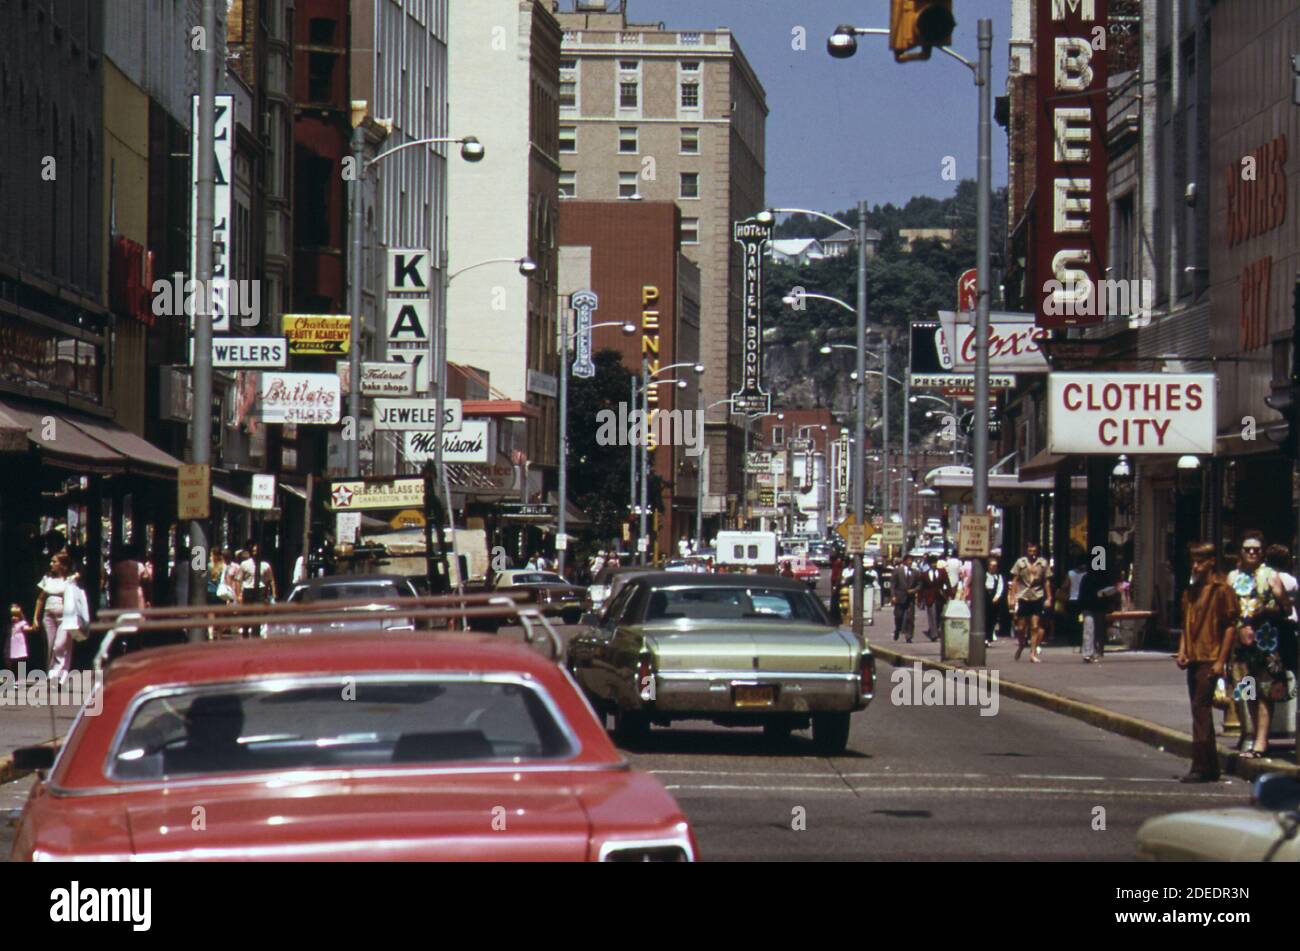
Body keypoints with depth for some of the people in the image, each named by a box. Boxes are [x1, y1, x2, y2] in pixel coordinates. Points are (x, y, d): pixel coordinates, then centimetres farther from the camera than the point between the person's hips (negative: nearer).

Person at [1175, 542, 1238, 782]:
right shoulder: (1190, 592, 16)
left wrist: (1221, 661, -13)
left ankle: (1201, 766, -14)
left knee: (1201, 708, -13)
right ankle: (1210, 767, 15)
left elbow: (1230, 626, -9)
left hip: (1210, 660, -8)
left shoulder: (1221, 591, -6)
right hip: (1193, 660, 8)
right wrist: (1182, 652, 8)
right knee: (1200, 711, 10)